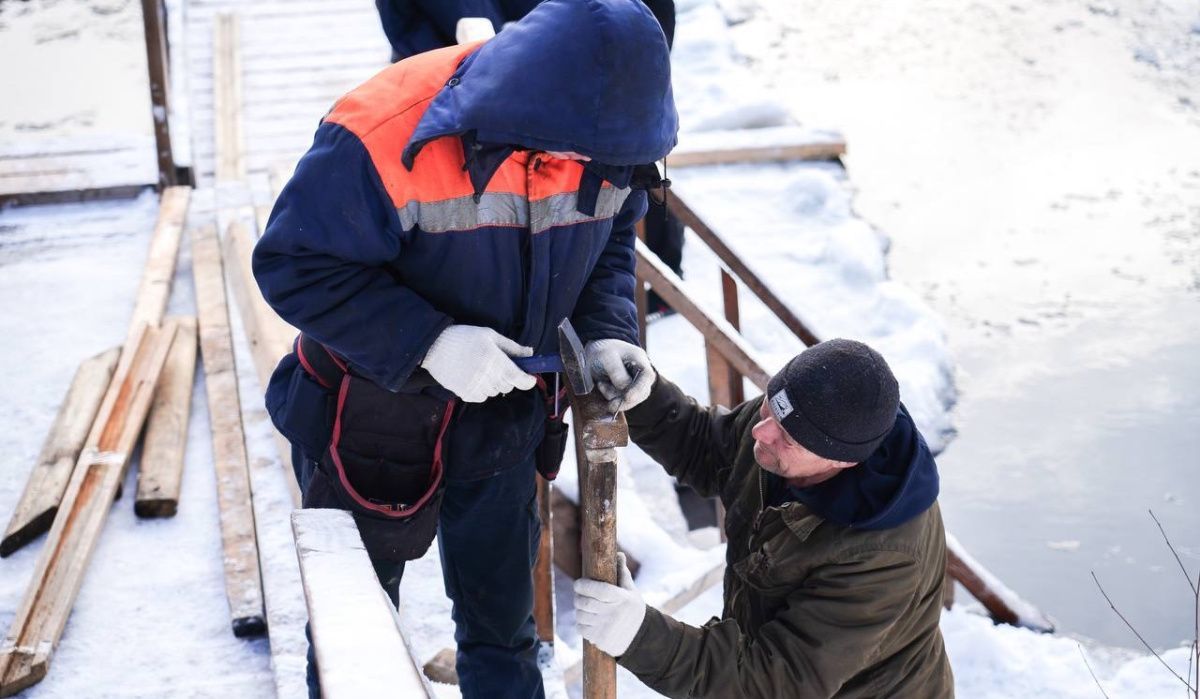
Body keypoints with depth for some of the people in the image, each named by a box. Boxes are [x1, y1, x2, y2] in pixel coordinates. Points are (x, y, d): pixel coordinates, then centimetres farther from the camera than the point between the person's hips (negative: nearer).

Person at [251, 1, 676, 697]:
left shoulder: (602, 132, -14)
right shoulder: (384, 136, -33)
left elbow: (611, 239, 5)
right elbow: (294, 265, -26)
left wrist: (608, 329, -14)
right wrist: (428, 344, -35)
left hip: (504, 416, 4)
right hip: (373, 420, -4)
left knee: (502, 621, 22)